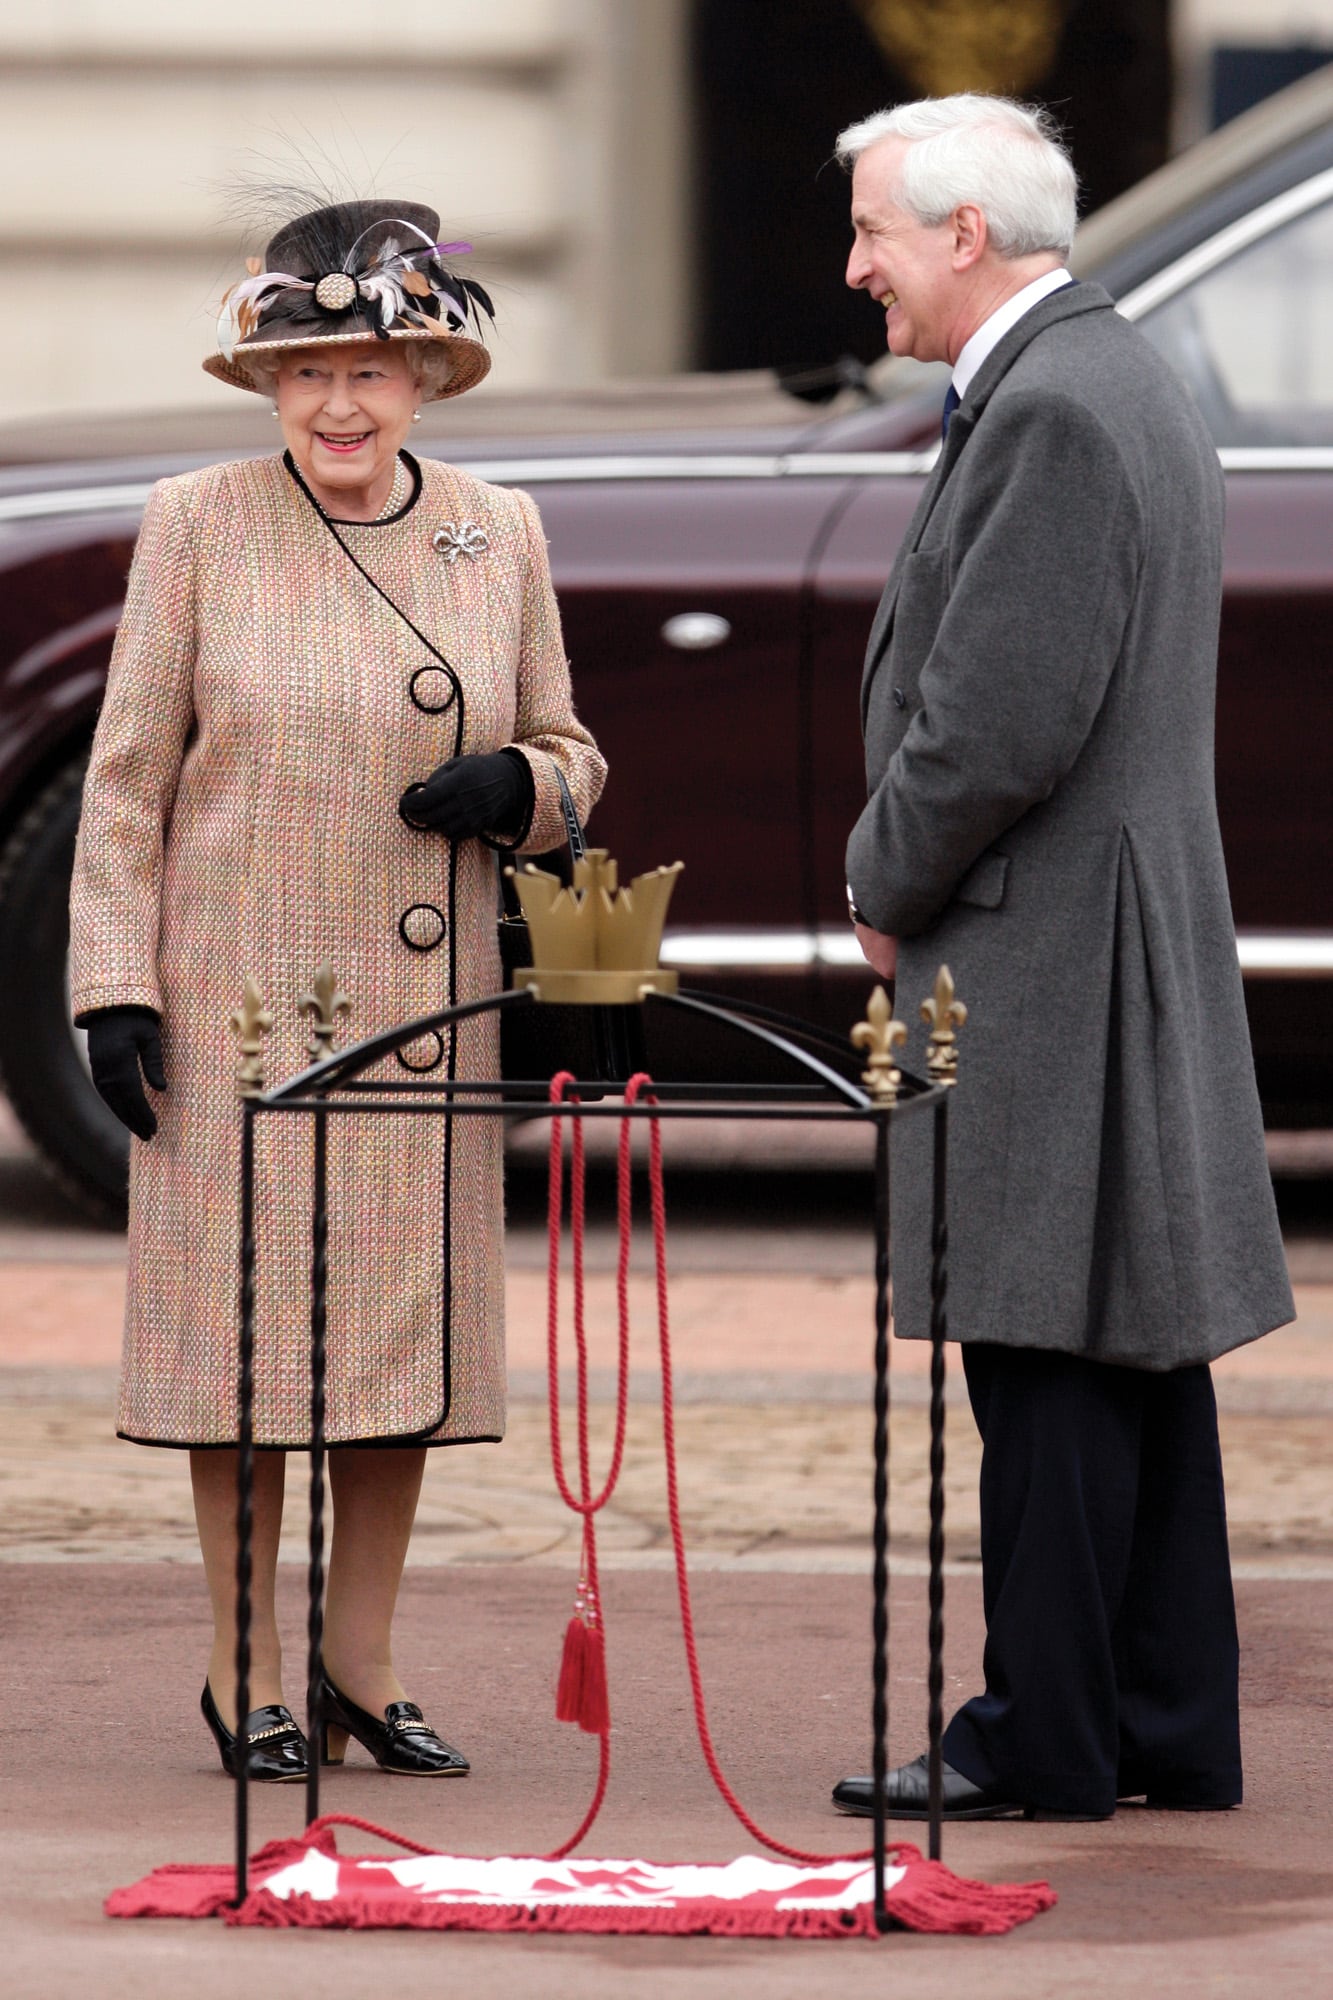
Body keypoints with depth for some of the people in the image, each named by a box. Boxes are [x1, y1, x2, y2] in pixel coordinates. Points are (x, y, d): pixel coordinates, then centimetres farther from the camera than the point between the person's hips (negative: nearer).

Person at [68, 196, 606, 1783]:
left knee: (407, 1321, 5)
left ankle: (361, 1664, 17)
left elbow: (568, 751, 15)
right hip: (238, 996, -3)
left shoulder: (498, 534, 6)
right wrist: (115, 985, -7)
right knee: (246, 1323, 0)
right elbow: (127, 771, -1)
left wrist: (517, 785, -9)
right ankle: (244, 1671, 10)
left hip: (423, 1002, 3)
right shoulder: (196, 526, -2)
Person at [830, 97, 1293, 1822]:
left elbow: (1000, 724, -22)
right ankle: (1165, 1729, 16)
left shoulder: (1049, 413, -17)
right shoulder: (1119, 386, 17)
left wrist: (886, 886, -7)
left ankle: (1042, 1737, -3)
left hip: (1037, 956, -10)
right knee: (1130, 1344, 12)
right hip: (1129, 960, 10)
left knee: (1047, 1351, -6)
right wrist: (907, 883, 13)